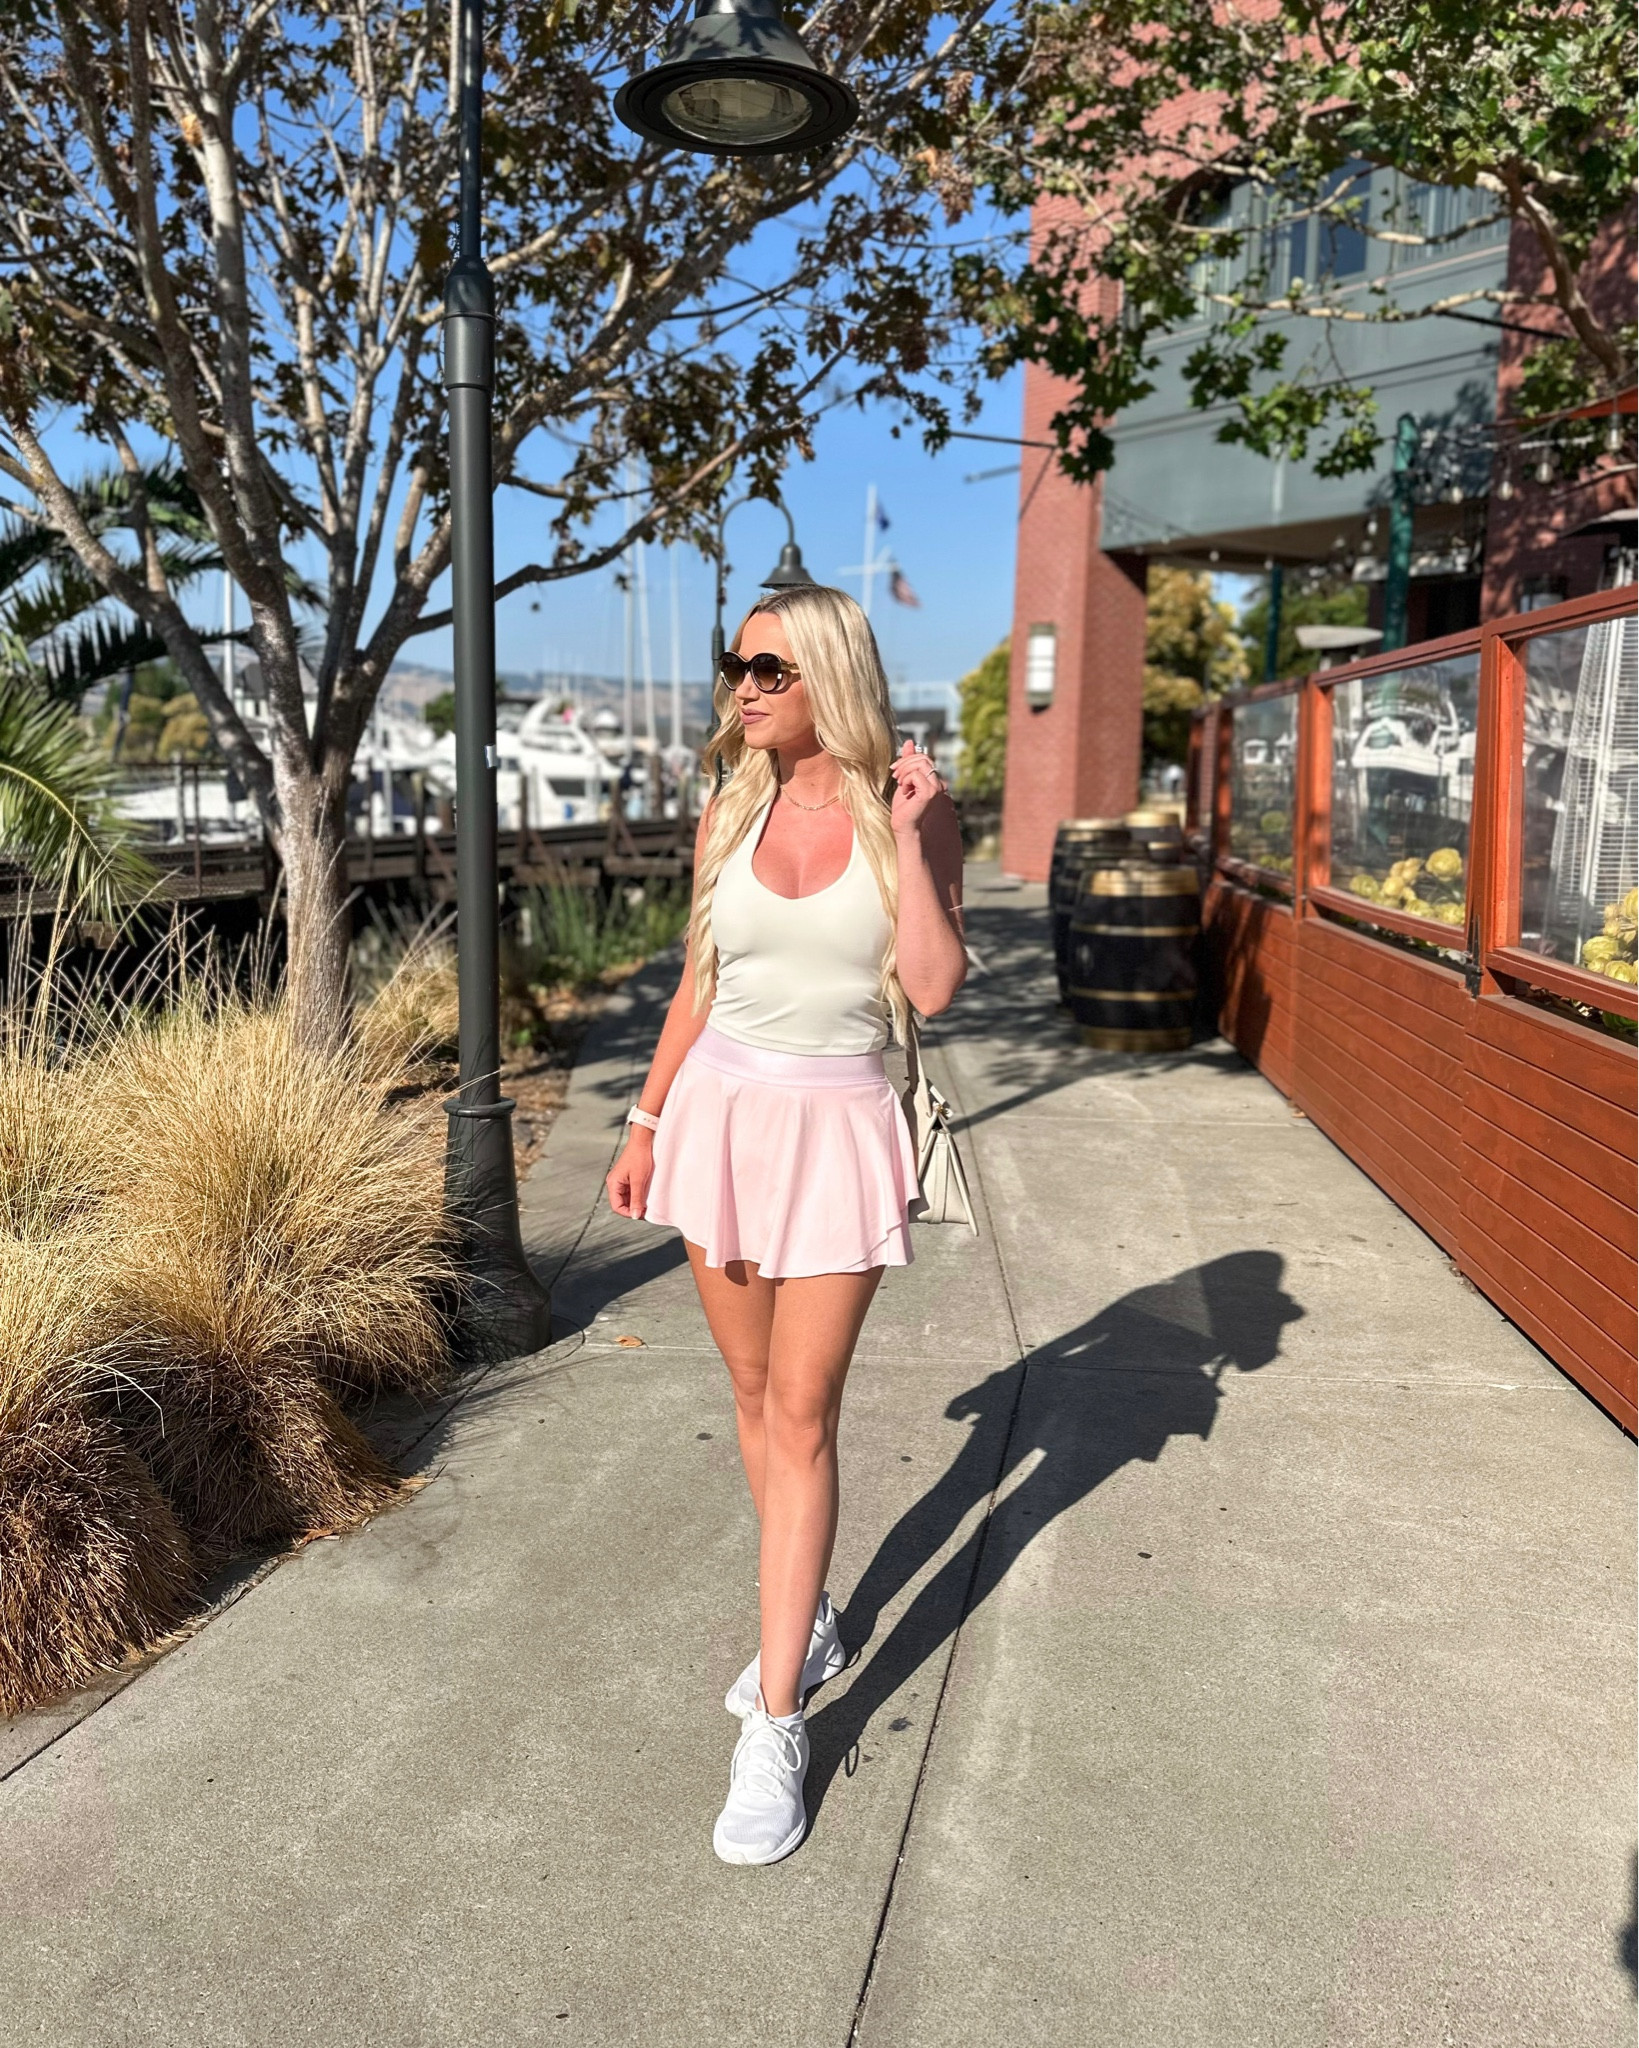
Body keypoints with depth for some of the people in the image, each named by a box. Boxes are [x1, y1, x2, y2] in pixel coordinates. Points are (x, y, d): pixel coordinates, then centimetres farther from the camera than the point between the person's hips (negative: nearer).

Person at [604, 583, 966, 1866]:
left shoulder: (911, 809, -6)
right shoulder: (731, 813, 4)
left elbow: (934, 988, -14)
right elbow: (699, 984, 12)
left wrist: (905, 836, -18)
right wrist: (648, 1124, 12)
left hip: (838, 1133, -4)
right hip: (720, 1115, 4)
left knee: (801, 1415, -3)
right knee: (754, 1394, 14)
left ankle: (777, 1727, 7)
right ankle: (808, 1622, 35)